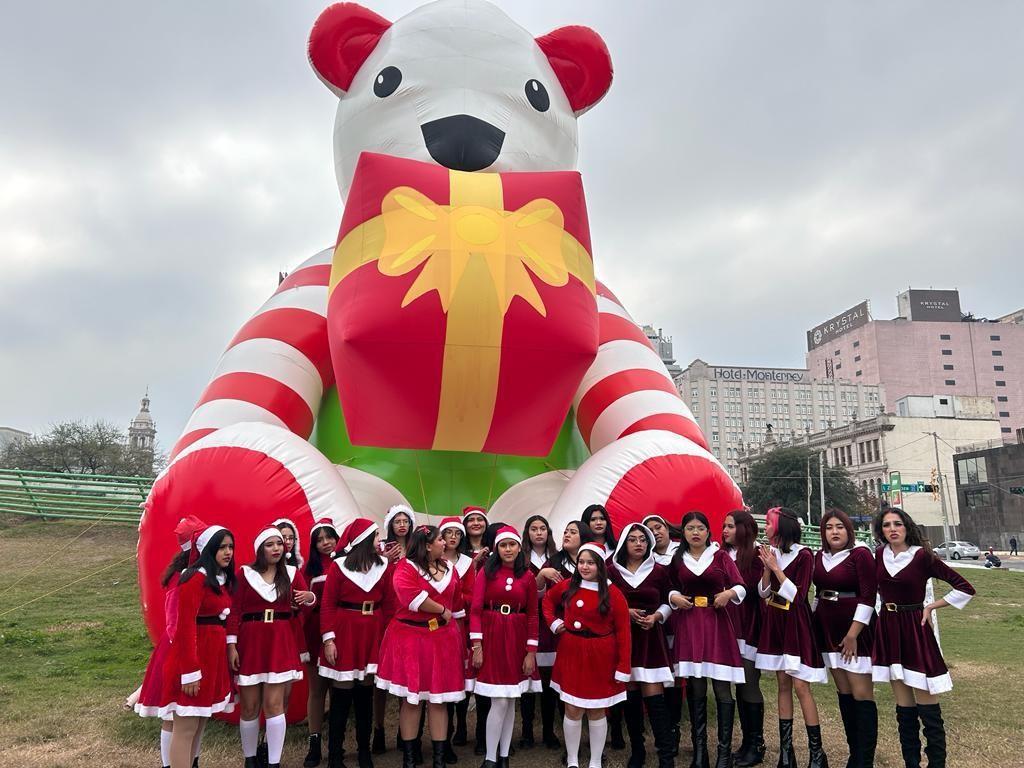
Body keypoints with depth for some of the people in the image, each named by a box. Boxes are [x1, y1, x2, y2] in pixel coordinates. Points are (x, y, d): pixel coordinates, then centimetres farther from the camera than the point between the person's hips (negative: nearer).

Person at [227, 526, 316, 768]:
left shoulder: (292, 573, 6)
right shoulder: (245, 573, 0)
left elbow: (307, 602, 4)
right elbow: (234, 612, -1)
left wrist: (309, 597, -20)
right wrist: (231, 645, -7)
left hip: (280, 643, 0)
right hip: (249, 642, 0)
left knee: (274, 705, -4)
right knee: (249, 707, 6)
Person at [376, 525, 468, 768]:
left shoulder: (448, 568, 10)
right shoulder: (405, 567, -9)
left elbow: (459, 598, 22)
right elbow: (411, 595, -25)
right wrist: (442, 611, -16)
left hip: (442, 638, 4)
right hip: (410, 637, -4)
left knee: (439, 699, 6)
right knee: (411, 698, 3)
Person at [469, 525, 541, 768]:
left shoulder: (528, 576, 4)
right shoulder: (486, 571, -1)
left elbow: (533, 616, 4)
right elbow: (475, 608, -6)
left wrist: (531, 652, -1)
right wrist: (476, 646, -12)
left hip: (516, 639, 2)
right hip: (491, 637, -2)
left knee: (510, 700, 8)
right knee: (499, 701, -5)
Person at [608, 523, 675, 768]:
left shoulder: (660, 571, 3)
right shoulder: (611, 571, 0)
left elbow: (668, 602, 10)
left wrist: (656, 616, -8)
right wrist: (624, 612, -10)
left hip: (650, 638, 0)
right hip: (622, 637, 1)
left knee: (654, 697, -7)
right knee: (630, 697, 6)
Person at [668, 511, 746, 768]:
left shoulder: (720, 556, 3)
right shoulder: (677, 559, 8)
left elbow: (741, 586, 2)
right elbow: (672, 589, 15)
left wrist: (729, 593, -17)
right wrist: (673, 597, -5)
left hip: (717, 622, -1)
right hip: (688, 624, 1)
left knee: (722, 689, -2)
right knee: (695, 689, 4)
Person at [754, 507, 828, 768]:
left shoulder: (803, 555, -12)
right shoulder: (770, 552, 4)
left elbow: (797, 595, -16)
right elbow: (763, 592, 4)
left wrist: (776, 567, -17)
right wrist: (767, 567, -11)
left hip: (795, 623, -6)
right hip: (774, 621, 6)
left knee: (801, 687, -5)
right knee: (783, 685, 11)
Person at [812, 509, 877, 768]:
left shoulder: (861, 554, -10)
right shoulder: (820, 557, 8)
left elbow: (868, 596, -14)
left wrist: (853, 634, -17)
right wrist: (815, 624, 12)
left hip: (854, 631, -6)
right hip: (828, 630, 6)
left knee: (861, 694, -5)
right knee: (843, 692, 12)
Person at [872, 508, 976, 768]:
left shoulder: (922, 556, -12)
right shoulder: (880, 554, 3)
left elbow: (965, 588, -9)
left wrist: (930, 607, -8)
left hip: (915, 629, -4)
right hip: (888, 630, 4)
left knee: (928, 708, -2)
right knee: (904, 707, 12)